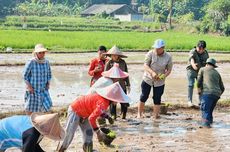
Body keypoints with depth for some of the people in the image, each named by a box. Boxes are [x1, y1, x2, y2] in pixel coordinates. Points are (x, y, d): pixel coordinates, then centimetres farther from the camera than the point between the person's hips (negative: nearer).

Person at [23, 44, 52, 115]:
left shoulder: (46, 62, -1)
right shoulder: (31, 63, -15)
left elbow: (49, 74, 14)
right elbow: (25, 76, -8)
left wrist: (48, 83, 0)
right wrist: (29, 86, -14)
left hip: (43, 90, 4)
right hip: (32, 90, -4)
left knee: (47, 105, -7)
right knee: (30, 108, 6)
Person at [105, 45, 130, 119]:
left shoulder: (123, 62, 3)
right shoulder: (109, 63, -2)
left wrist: (128, 85, 12)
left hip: (122, 85, 2)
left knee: (124, 101, 1)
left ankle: (123, 115, 16)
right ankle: (113, 115, 13)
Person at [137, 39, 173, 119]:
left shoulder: (168, 57, -6)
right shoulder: (150, 54, -11)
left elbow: (169, 70, 0)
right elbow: (145, 65, -14)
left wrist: (163, 76, -20)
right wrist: (152, 72, -31)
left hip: (159, 81, 1)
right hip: (147, 79, -1)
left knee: (157, 99, 4)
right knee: (144, 97, 4)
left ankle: (156, 115, 14)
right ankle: (139, 113, 19)